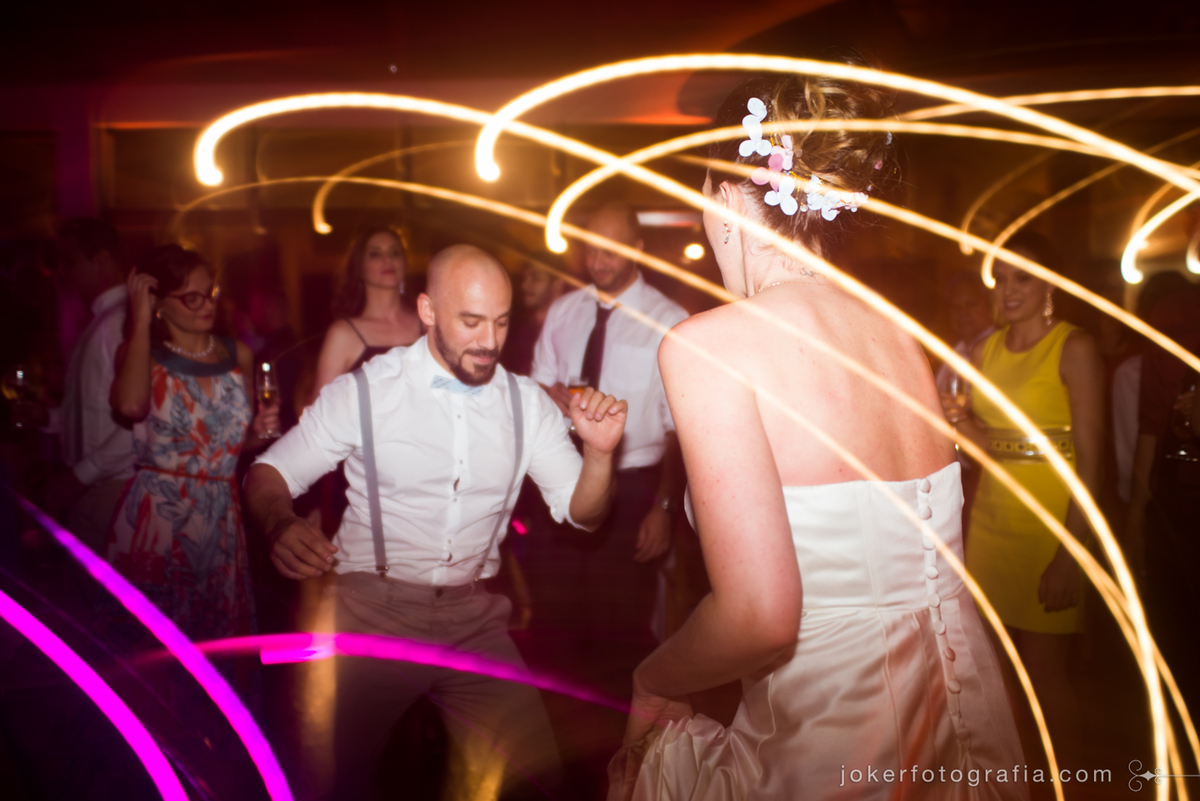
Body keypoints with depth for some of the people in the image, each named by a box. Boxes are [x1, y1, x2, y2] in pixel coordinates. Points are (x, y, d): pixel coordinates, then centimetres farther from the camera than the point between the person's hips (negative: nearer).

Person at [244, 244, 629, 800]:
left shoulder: (527, 403, 0)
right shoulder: (366, 390, -9)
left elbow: (581, 512, 0)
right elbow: (270, 473, -5)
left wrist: (599, 452, -21)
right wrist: (281, 524, -28)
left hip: (475, 621, 3)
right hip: (371, 616, -2)